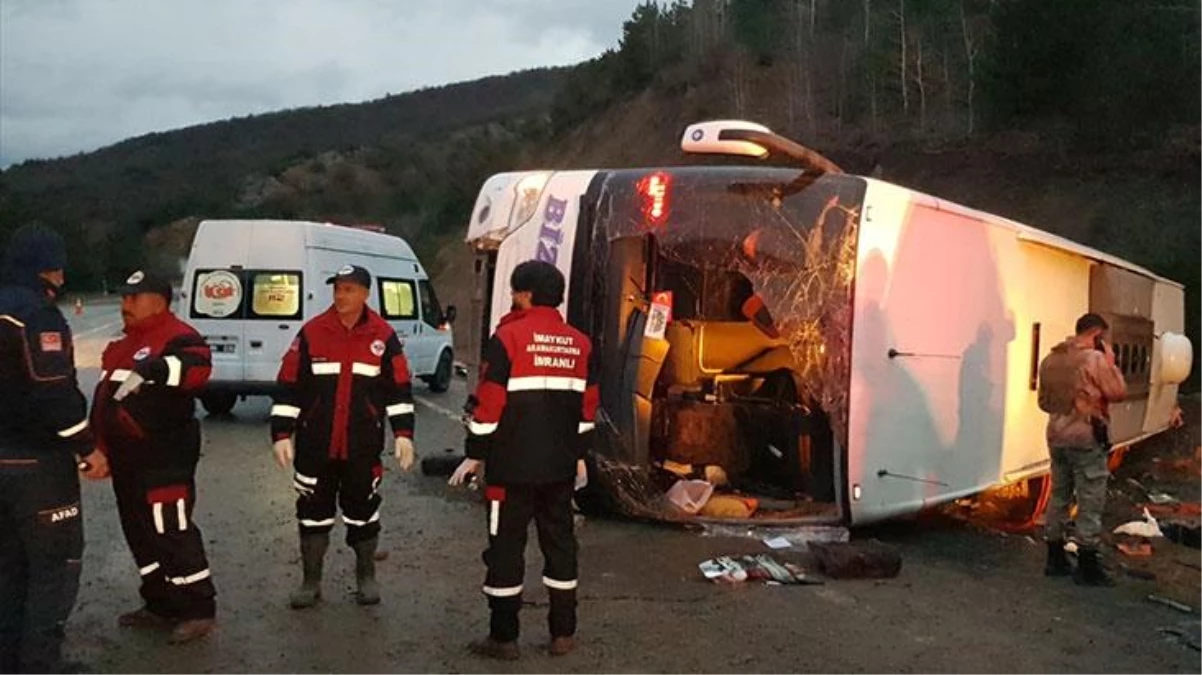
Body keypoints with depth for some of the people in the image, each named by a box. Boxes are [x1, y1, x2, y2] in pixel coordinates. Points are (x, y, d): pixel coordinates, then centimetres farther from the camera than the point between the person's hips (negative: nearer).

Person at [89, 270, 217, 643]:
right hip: (127, 458, 10)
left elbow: (197, 367, -36)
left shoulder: (177, 337, -14)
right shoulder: (124, 343, 18)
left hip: (165, 459, -10)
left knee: (172, 532, -8)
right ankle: (160, 605, 27)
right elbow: (106, 395, 27)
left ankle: (199, 611, 2)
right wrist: (103, 449, 26)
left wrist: (152, 369, -50)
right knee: (140, 532, 16)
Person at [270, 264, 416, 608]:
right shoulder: (312, 332, -2)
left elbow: (399, 389, 3)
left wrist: (403, 434, -2)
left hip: (363, 445, 0)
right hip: (315, 444, 0)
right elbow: (289, 387, 0)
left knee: (363, 512, 11)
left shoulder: (383, 336, -2)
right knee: (313, 513, 8)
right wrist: (282, 434, -4)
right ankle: (311, 581, 22)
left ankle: (366, 577, 28)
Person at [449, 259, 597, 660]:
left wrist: (475, 455, -3)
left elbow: (489, 403, -12)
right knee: (559, 542, 13)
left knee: (506, 546, 4)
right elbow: (586, 406, 11)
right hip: (560, 466, 5)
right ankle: (563, 634, 20)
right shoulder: (579, 343, 7)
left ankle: (503, 638, 10)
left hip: (512, 466, -5)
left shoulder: (508, 337, -10)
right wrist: (579, 456, 21)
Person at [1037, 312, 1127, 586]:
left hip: (1057, 436, 7)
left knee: (1059, 496, 14)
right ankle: (1087, 566, 5)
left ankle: (1055, 559, 19)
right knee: (1091, 502, 1)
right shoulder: (1094, 358, -13)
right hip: (1087, 438, -7)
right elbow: (1118, 392, -8)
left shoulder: (1050, 359, 10)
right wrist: (1110, 363, 0)